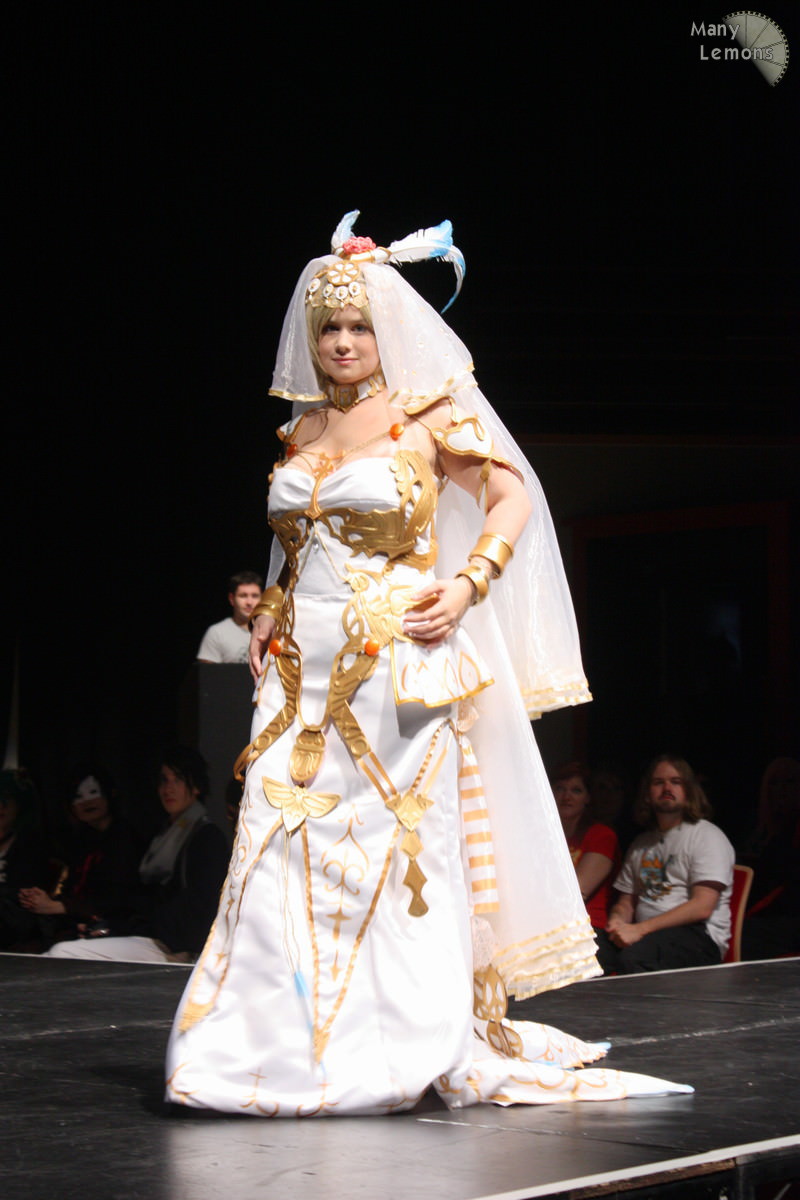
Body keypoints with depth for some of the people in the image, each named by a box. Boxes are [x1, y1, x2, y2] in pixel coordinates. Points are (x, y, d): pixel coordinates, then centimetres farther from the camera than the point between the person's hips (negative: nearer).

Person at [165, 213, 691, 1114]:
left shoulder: (430, 414, -1)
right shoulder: (301, 429, 15)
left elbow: (514, 498, -3)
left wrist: (466, 587, -15)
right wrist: (269, 614, 13)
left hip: (398, 662, -5)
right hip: (304, 669, 5)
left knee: (400, 842, -4)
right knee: (286, 846, -1)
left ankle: (410, 1043, 5)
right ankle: (284, 1041, 6)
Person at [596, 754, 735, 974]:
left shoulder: (707, 836, 1)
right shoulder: (642, 844, 24)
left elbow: (702, 907, -12)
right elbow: (626, 902, 25)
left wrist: (640, 929, -18)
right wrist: (618, 922, -2)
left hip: (699, 938, -5)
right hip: (646, 935, 5)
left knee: (634, 954, -39)